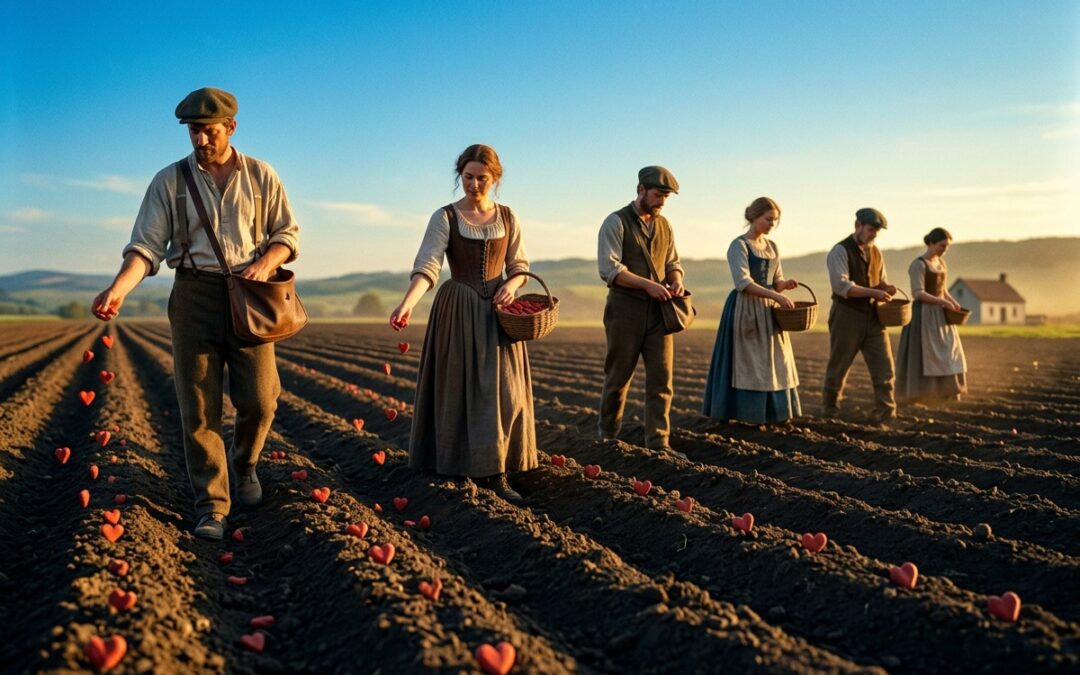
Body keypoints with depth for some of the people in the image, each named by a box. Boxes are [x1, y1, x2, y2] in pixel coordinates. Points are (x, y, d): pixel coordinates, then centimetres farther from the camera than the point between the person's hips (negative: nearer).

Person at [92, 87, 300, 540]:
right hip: (194, 294, 0)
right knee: (199, 405, -3)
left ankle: (244, 464, 29)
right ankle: (211, 506, 6)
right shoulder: (169, 181, 3)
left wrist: (265, 263, -12)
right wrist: (118, 289, -20)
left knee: (258, 399, -3)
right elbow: (147, 246, -3)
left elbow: (287, 233, 9)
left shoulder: (261, 176, 6)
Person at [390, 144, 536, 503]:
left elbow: (520, 266, 11)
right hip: (457, 311, -2)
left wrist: (511, 284, -12)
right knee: (460, 388, 1)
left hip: (497, 311, 2)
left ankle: (495, 472, 3)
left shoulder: (507, 217, 6)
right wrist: (407, 303, -34)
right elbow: (427, 265, -17)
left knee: (501, 390, -2)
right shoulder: (445, 217, -4)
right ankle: (463, 464, 13)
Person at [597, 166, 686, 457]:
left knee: (662, 377, -2)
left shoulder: (664, 225, 13)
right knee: (618, 377, 5)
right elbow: (609, 269, -14)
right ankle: (607, 437, 23)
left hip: (658, 310, 5)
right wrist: (648, 284, -22)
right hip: (625, 309, -5)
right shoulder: (616, 222, -6)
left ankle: (658, 443, 1)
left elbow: (673, 263, 20)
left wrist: (676, 280, -3)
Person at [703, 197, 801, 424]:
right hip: (746, 311, -7)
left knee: (772, 362, 7)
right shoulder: (739, 245, -9)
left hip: (768, 312, 7)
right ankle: (747, 413, 3)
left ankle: (771, 411, 15)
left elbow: (776, 281, 15)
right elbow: (743, 283, -20)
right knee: (747, 362, -4)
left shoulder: (772, 247, 13)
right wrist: (776, 296, -27)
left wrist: (786, 285, -9)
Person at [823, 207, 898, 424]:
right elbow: (841, 286, -20)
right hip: (847, 316, -6)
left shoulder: (875, 252, 12)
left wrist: (886, 288, -2)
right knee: (838, 369, 7)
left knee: (884, 368, -2)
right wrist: (873, 292, -25)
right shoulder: (840, 251, -10)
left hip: (873, 317, 6)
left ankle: (886, 416, 1)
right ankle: (830, 413, 23)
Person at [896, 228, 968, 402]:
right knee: (922, 353, -6)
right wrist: (943, 302, -20)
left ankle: (947, 390, 14)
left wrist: (953, 302, 1)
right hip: (924, 314, -8)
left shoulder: (940, 262, 12)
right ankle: (915, 394, 0)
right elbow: (918, 294, -20)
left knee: (946, 353, 8)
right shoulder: (918, 264, -14)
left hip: (939, 314, 8)